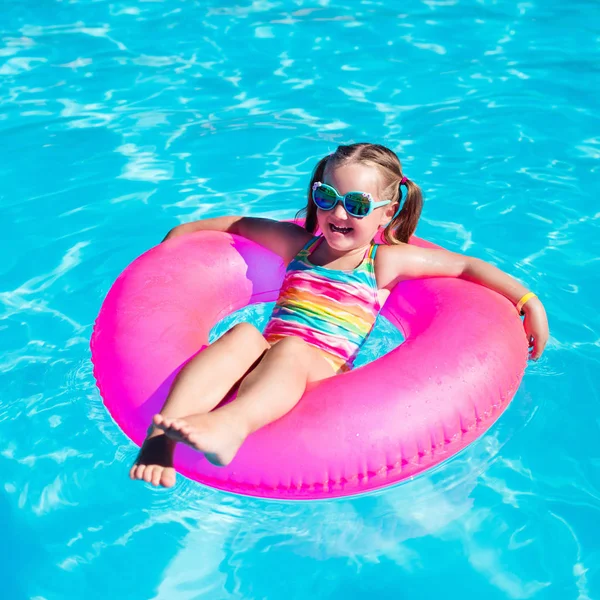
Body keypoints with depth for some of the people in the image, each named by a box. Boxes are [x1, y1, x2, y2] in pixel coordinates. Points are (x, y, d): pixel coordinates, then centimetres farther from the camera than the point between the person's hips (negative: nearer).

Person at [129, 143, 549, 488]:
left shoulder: (385, 261, 12)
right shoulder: (298, 243, 21)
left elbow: (466, 266, 15)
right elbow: (240, 223, 35)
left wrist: (527, 299, 10)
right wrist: (183, 231, 37)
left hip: (320, 371, -3)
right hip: (263, 364, 3)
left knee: (290, 350, -36)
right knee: (244, 335, -31)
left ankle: (229, 425, -66)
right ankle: (160, 437, -49)